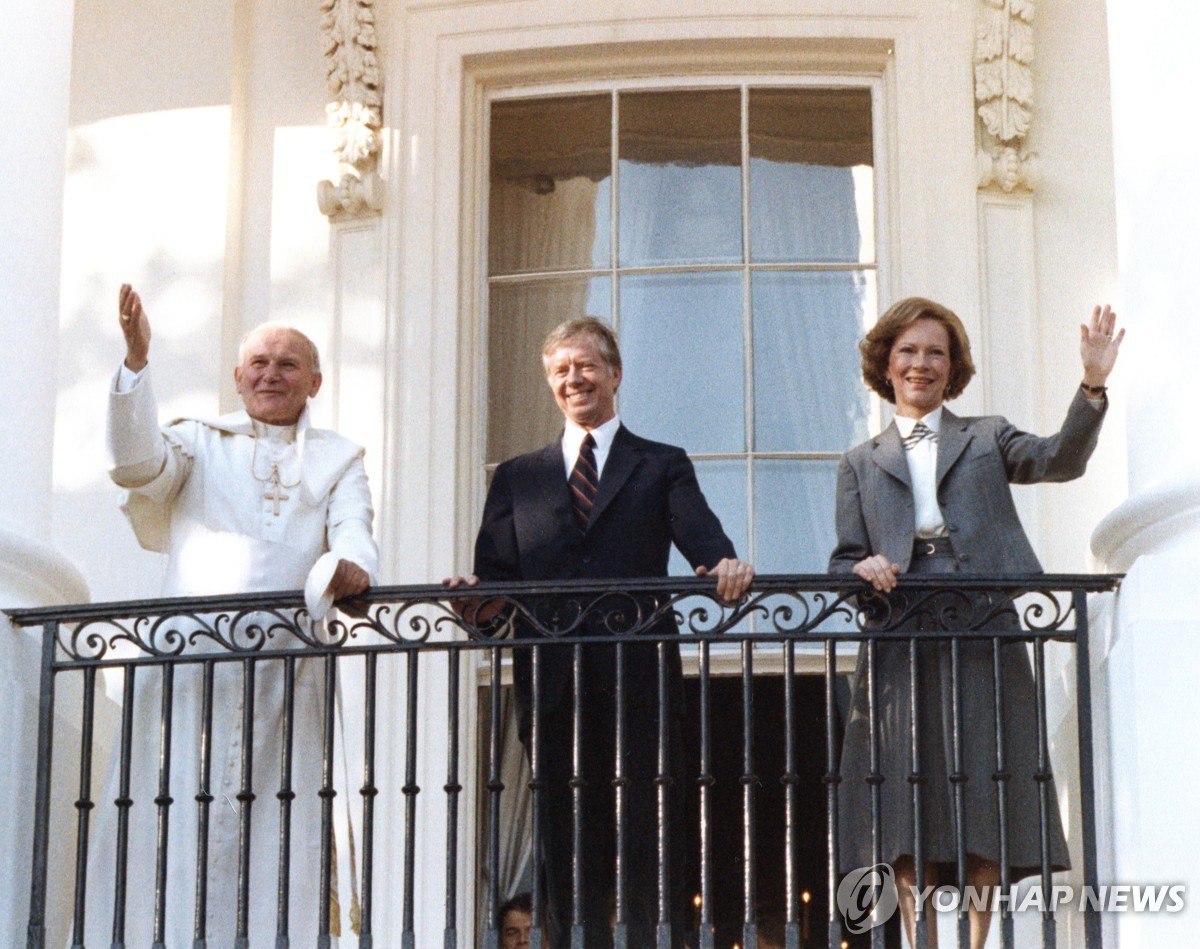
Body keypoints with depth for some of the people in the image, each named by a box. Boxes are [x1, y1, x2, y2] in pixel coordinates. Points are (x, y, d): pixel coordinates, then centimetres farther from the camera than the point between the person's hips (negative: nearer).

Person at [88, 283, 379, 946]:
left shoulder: (338, 460, 18)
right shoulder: (199, 442, 18)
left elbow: (352, 535, 2)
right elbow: (136, 464, -1)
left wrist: (349, 568, -23)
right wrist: (136, 360, -13)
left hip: (285, 669, 0)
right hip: (187, 660, 0)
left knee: (267, 835, -7)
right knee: (172, 825, -7)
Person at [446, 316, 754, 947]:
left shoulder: (662, 467, 14)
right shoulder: (517, 478, 19)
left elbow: (700, 539, -4)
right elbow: (497, 570, 8)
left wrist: (725, 567, -27)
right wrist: (475, 591, -15)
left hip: (640, 684, -2)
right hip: (554, 688, 2)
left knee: (651, 847, -4)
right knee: (567, 853, 4)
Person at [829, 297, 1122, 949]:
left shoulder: (987, 439, 17)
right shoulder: (861, 464, 19)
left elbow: (1062, 460, -1)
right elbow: (844, 559, 13)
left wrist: (1093, 386, -17)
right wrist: (862, 570, -11)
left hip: (981, 641, 0)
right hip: (901, 645, 1)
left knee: (984, 812, -5)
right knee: (909, 821, -4)